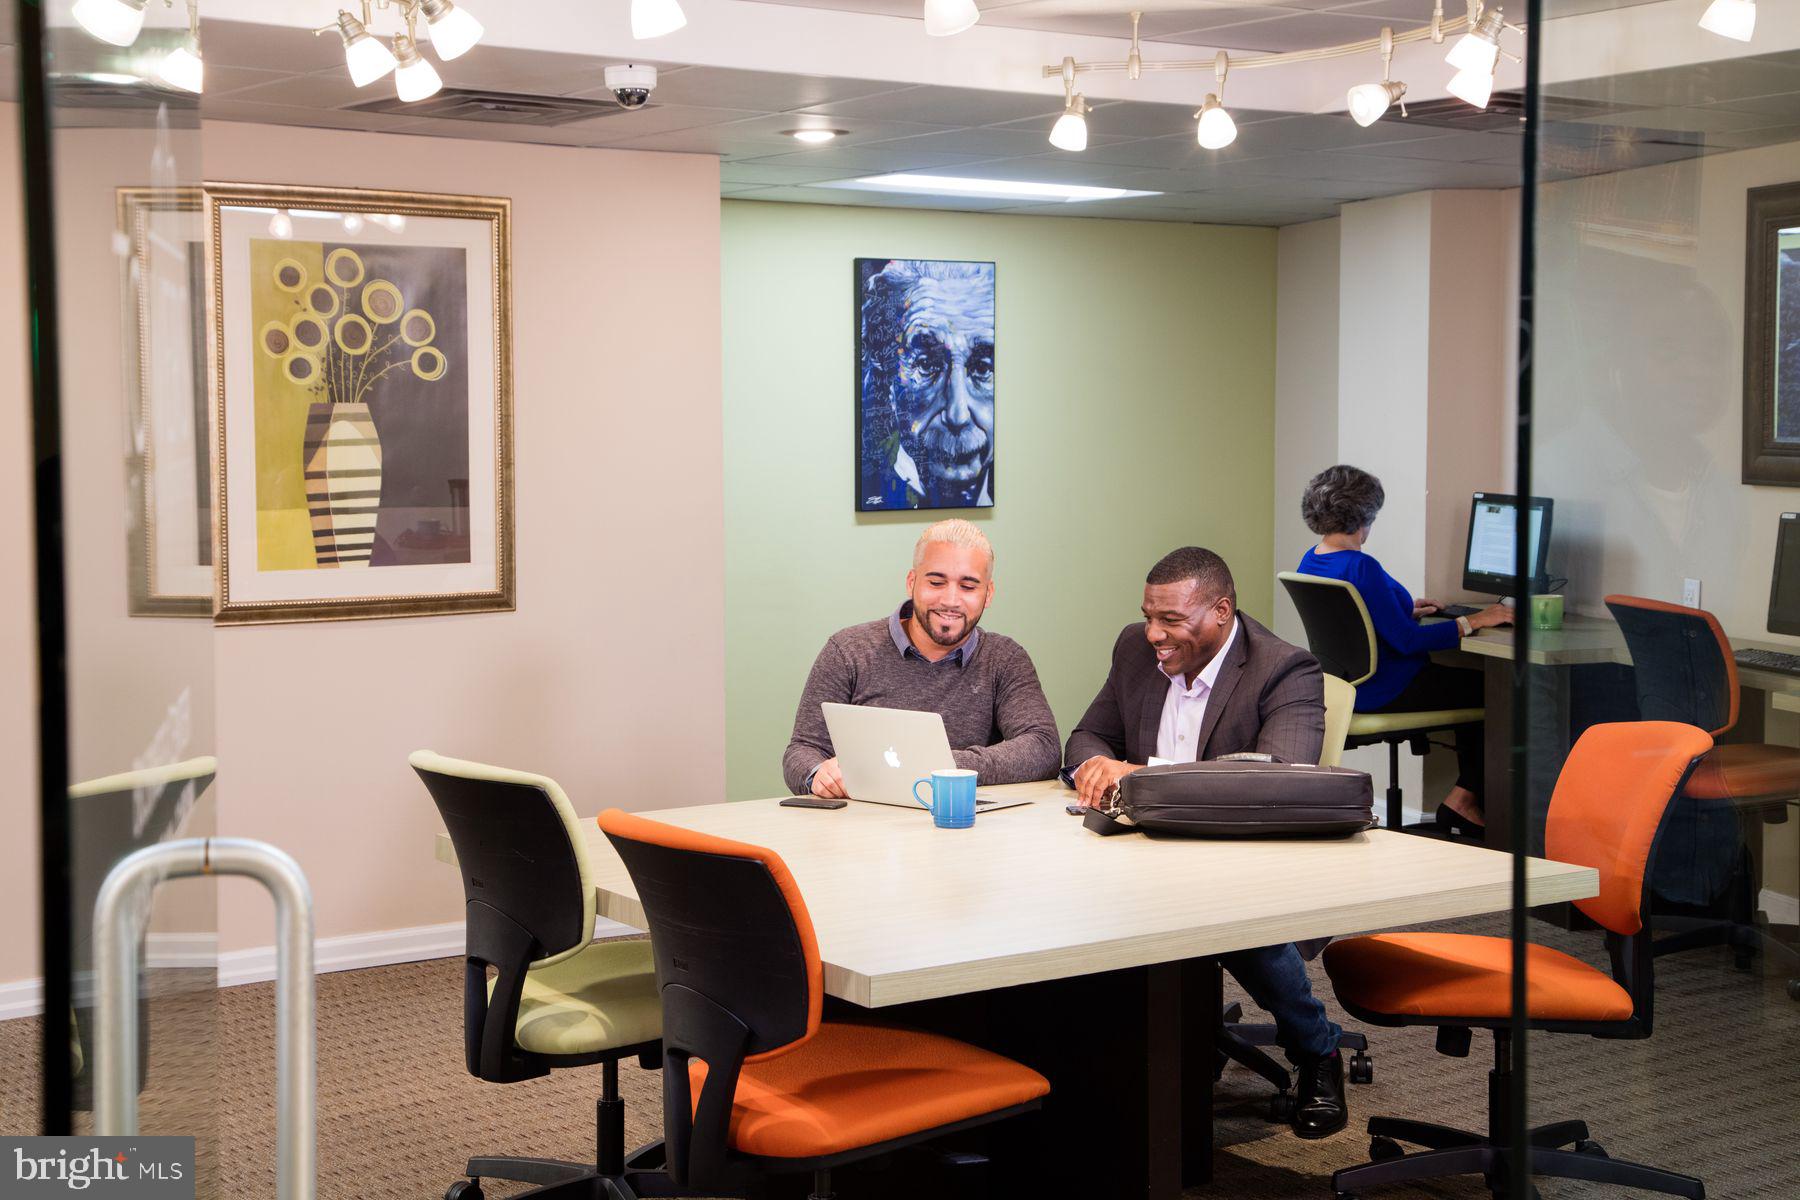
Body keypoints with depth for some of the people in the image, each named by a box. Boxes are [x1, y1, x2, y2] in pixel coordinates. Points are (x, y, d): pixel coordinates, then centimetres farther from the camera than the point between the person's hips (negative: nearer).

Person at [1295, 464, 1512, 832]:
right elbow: (1407, 640, -25)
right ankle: (1464, 798, 8)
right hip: (1383, 693, -10)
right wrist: (1471, 622, -18)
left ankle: (1465, 797, 16)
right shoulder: (1360, 567, -25)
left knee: (1467, 681, 19)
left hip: (1344, 687, 10)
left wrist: (1405, 608, 25)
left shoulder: (1310, 561, 4)